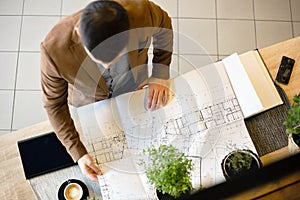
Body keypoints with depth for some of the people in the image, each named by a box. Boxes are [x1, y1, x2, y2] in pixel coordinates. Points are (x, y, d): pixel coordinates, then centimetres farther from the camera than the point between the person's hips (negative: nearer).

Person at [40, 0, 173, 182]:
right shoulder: (54, 49, -42)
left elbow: (164, 27, -13)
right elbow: (55, 104, -23)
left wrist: (160, 75, -19)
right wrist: (78, 152, -26)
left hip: (133, 92, 2)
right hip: (89, 104, -1)